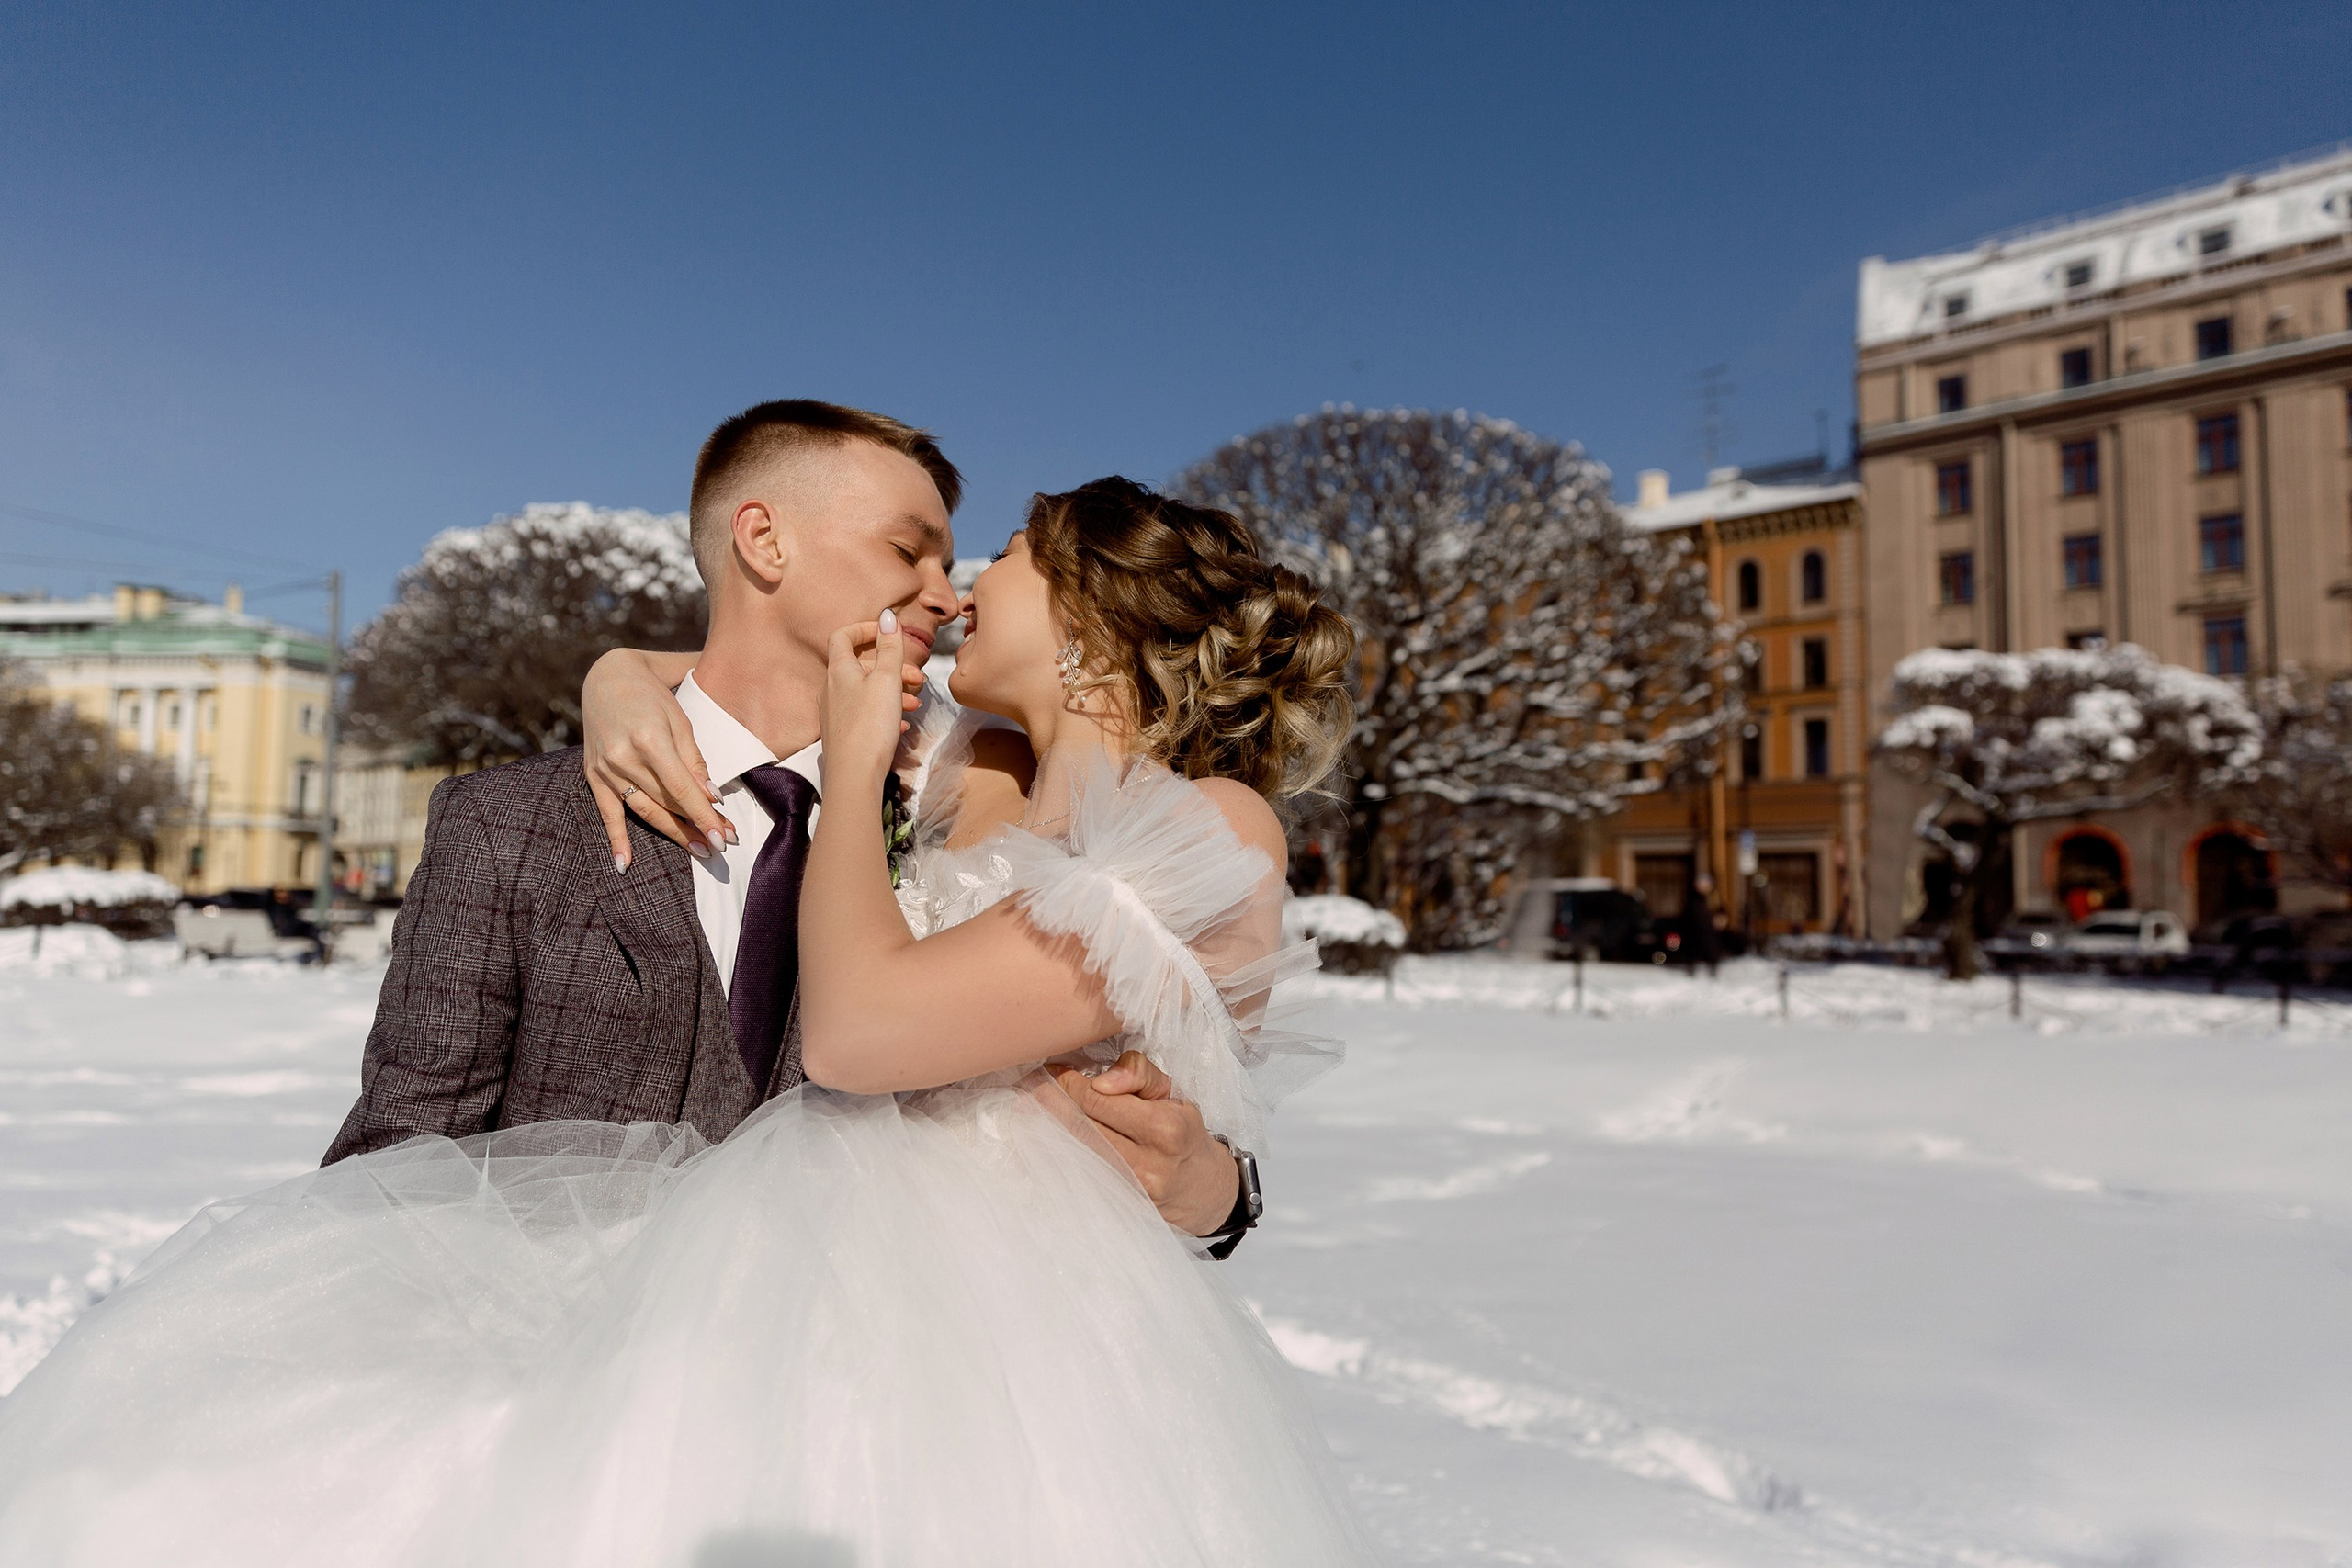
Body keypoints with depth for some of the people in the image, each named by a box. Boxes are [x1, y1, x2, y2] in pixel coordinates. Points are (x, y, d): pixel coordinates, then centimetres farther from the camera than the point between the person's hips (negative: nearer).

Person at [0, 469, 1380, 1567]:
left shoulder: (1215, 829, -10)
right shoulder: (982, 778, 13)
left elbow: (858, 1029, -18)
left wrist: (852, 771, -5)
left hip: (980, 1309, -8)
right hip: (812, 1233, 8)